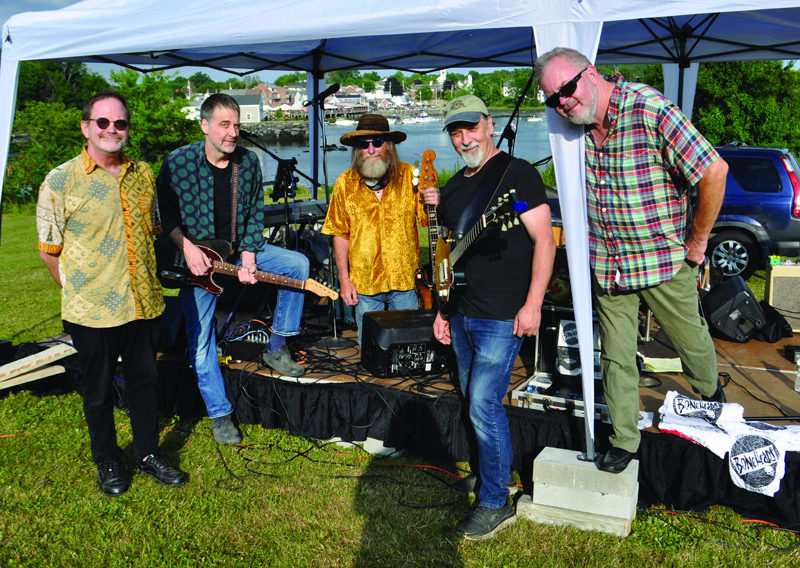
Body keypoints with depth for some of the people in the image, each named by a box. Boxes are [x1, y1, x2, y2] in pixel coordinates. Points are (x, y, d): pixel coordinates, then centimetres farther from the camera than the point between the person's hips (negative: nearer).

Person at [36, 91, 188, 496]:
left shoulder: (143, 174, 5)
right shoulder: (61, 181, -8)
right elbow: (49, 251, -2)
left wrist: (147, 279, 13)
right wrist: (79, 291, 0)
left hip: (144, 305, 4)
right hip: (92, 310, -4)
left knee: (145, 381, 15)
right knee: (98, 390, 12)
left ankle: (148, 454, 33)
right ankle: (107, 462, 31)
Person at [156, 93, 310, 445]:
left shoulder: (249, 162, -5)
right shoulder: (178, 163, -15)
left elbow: (255, 213, 1)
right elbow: (165, 212, -6)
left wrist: (249, 254, -11)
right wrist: (187, 248, -19)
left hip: (240, 250, 3)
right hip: (196, 257, -3)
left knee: (298, 263, -13)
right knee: (200, 339, -3)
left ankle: (276, 349, 0)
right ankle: (220, 414, 11)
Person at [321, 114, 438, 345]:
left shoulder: (410, 176, -1)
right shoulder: (345, 183, 0)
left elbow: (427, 222, 2)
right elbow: (340, 235, 4)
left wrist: (433, 205, -20)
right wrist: (344, 279, 0)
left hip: (405, 280, 0)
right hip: (364, 282, 1)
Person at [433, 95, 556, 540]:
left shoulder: (516, 173, -7)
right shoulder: (453, 188, 15)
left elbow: (544, 240, -11)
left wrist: (533, 304, -18)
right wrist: (441, 310, 17)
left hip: (504, 318, -8)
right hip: (462, 315, 8)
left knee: (484, 406, -8)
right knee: (475, 403, 15)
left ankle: (496, 503, 6)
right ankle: (494, 474, 32)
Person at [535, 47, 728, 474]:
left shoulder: (650, 110, -21)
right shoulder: (575, 125, -2)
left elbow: (714, 171, -20)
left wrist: (697, 241, -13)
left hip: (664, 259, -4)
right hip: (606, 266, 4)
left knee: (690, 338, 17)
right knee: (616, 357, 8)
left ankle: (711, 394, 48)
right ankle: (624, 441, 24)